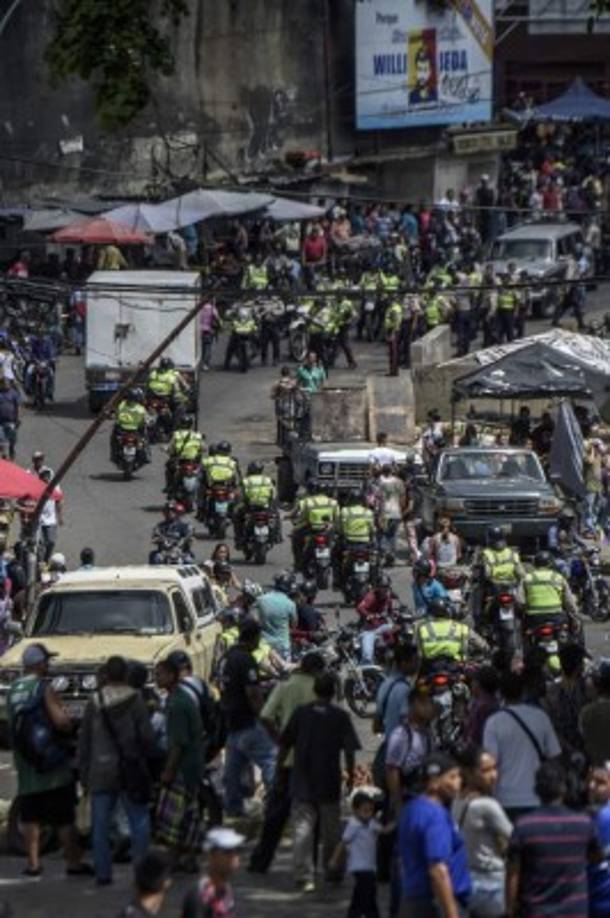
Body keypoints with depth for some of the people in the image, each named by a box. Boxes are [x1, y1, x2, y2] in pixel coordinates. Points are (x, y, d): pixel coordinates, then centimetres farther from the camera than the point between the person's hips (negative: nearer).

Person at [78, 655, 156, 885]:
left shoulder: (94, 704, 3)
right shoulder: (135, 701, -6)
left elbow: (84, 741, 6)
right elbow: (147, 737, -7)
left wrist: (84, 773, 13)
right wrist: (150, 758, 11)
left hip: (101, 772, 2)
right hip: (131, 770, -2)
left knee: (101, 824, 6)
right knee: (139, 821, 5)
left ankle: (102, 872, 4)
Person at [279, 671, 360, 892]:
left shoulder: (301, 713, 0)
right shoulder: (340, 716, -4)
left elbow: (285, 744, 3)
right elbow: (350, 749, -7)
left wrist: (279, 767, 14)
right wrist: (351, 775, 3)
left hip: (302, 783, 0)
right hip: (330, 783, 0)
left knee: (303, 828, -2)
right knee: (331, 831, 15)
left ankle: (304, 876, -12)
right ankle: (331, 870, 27)